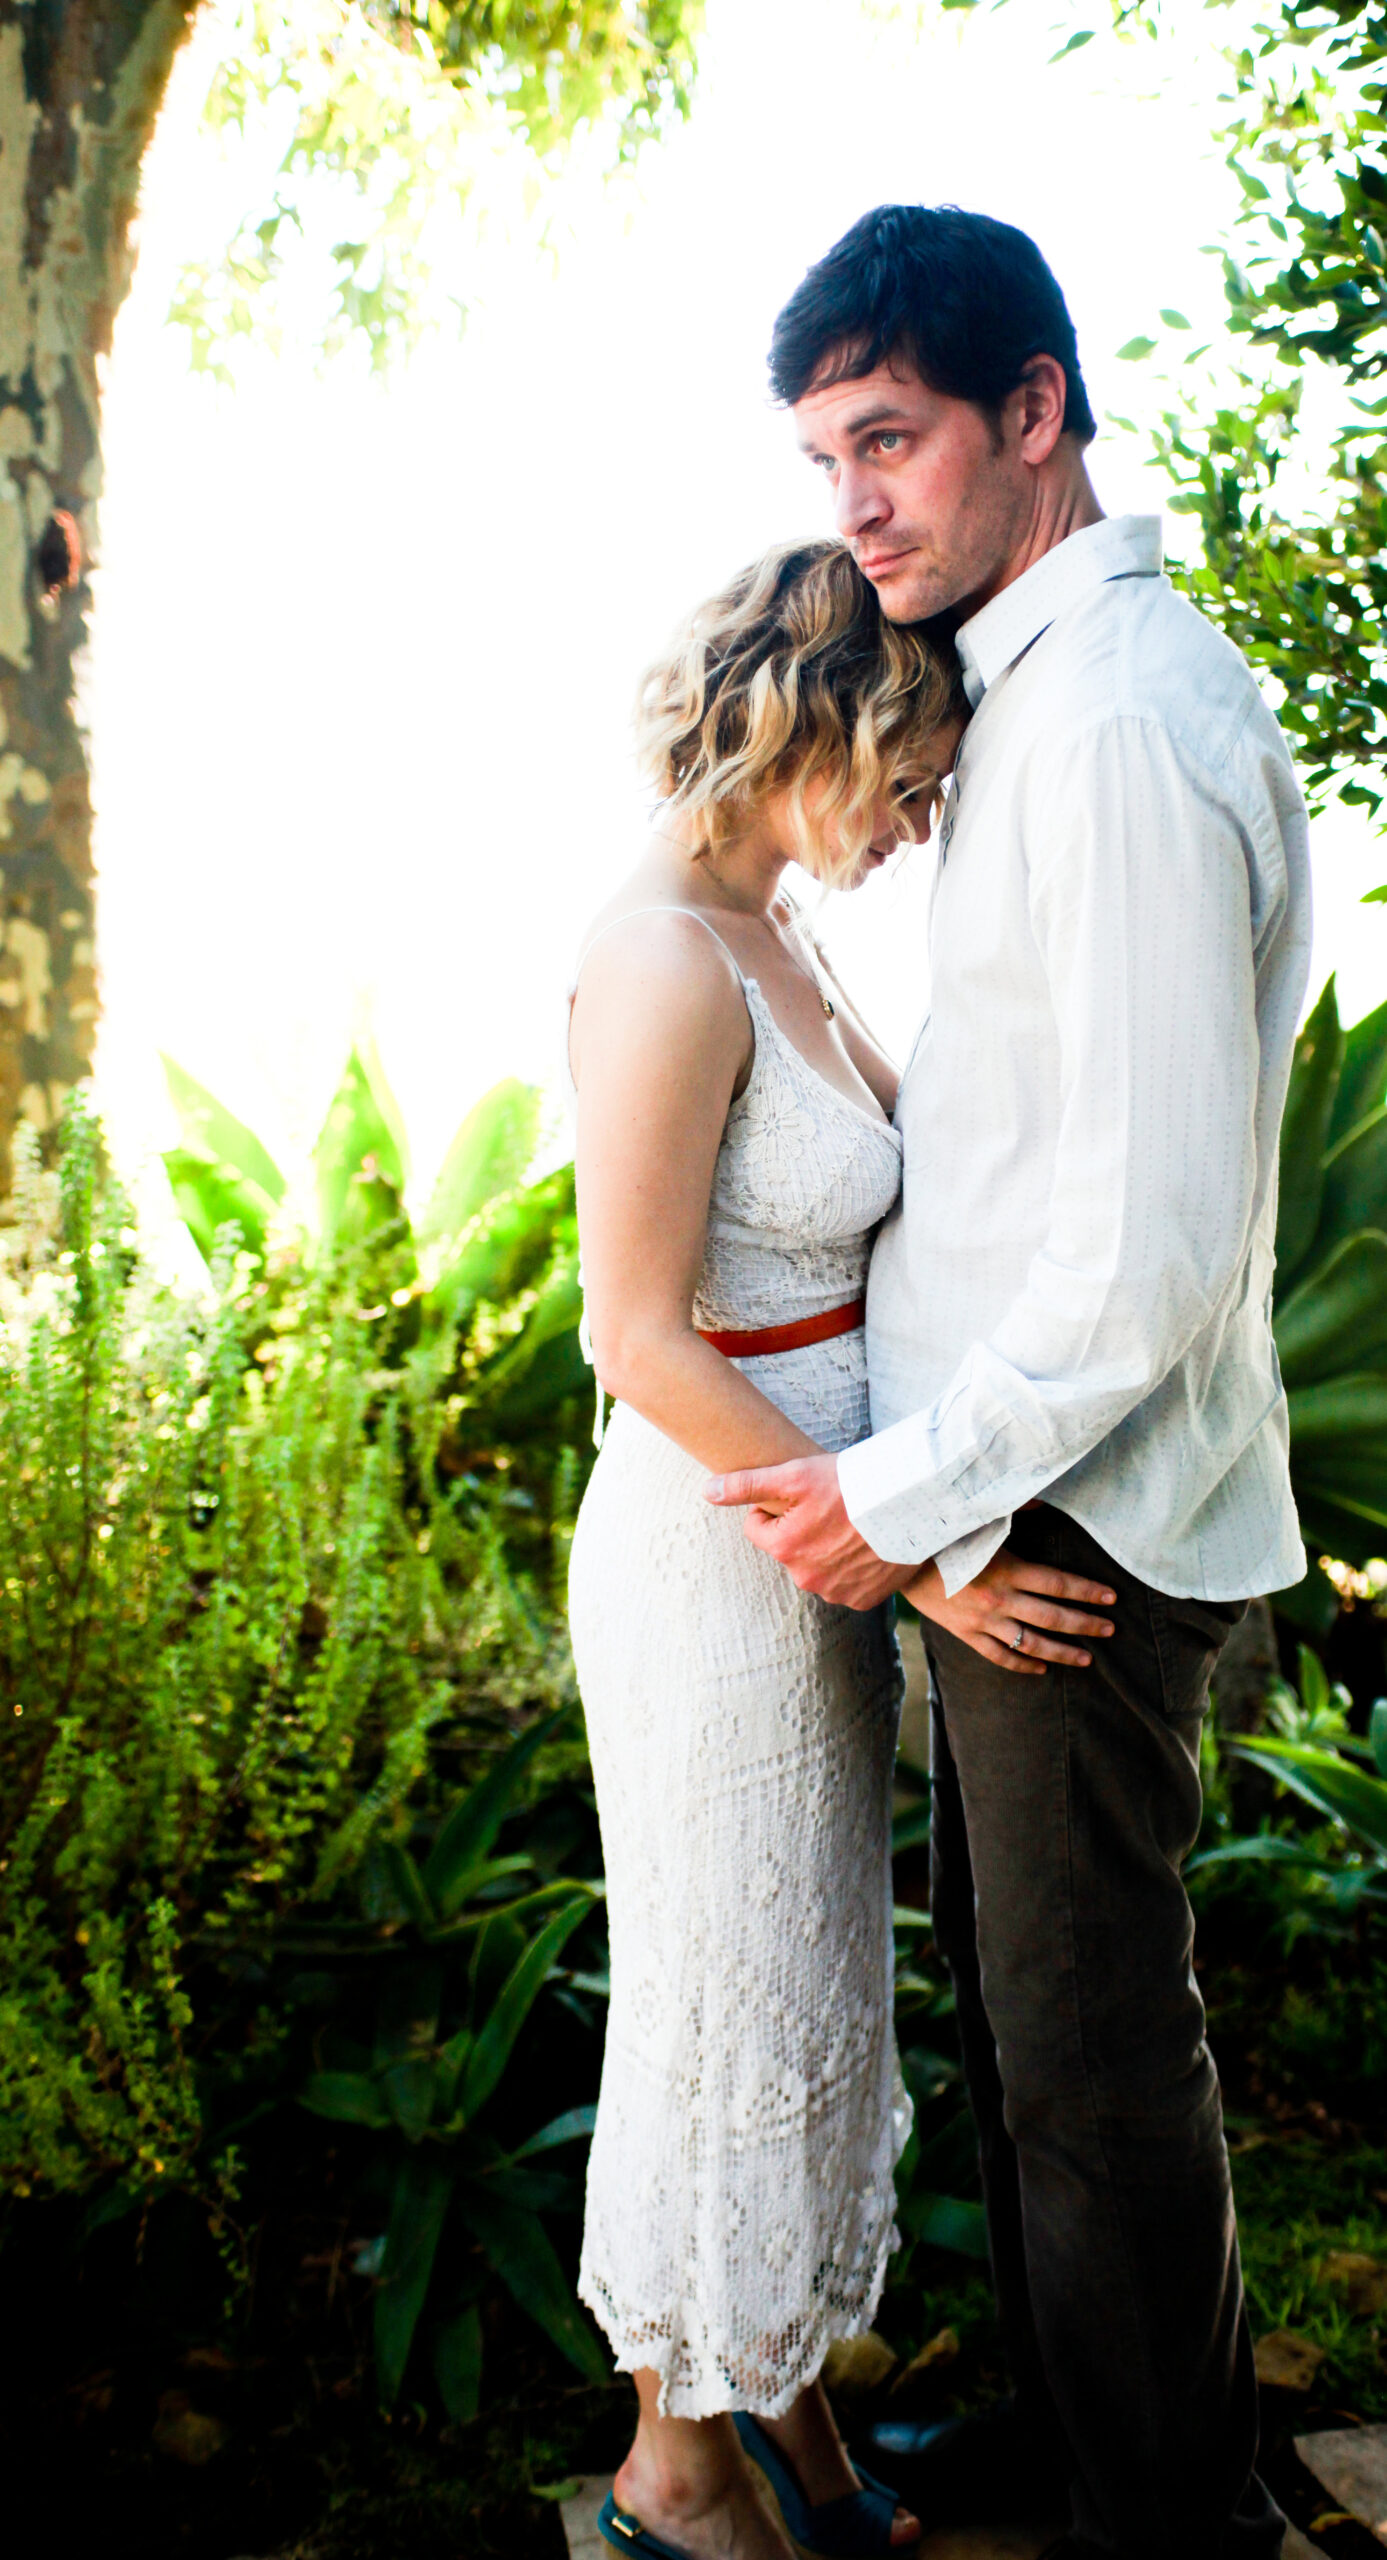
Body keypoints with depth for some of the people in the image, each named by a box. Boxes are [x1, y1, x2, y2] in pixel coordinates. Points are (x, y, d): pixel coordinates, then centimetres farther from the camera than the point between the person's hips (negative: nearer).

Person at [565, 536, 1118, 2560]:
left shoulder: (777, 942, 7)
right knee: (731, 2015, 8)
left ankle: (782, 2395, 41)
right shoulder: (663, 963, -22)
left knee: (815, 1991, 21)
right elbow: (643, 1347, -24)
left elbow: (911, 1118, 24)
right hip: (716, 1560, -9)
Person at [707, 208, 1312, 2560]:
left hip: (1078, 1504, -10)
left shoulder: (1123, 720, -20)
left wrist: (914, 1492, -15)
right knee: (1006, 1980, 21)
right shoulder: (1039, 690, 12)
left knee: (1094, 2042, 6)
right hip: (1005, 1479, 10)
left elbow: (1160, 1240, -24)